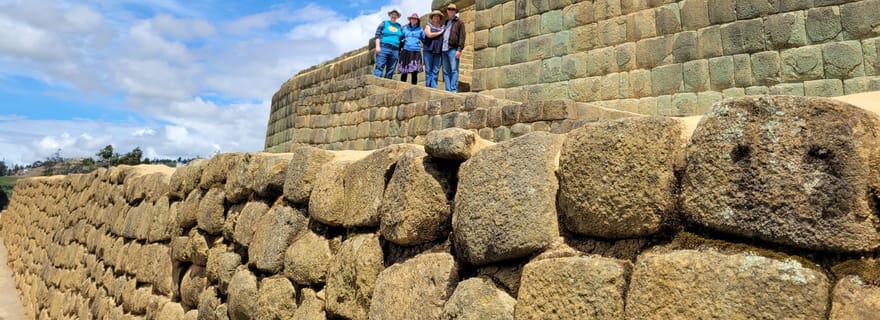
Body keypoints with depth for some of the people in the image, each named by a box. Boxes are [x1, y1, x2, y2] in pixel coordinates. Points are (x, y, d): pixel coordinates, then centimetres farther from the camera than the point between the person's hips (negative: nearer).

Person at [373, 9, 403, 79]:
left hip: (395, 50, 4)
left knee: (391, 70, 1)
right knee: (379, 67, -14)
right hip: (383, 48, -4)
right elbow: (377, 35, 2)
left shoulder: (399, 26, 19)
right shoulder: (384, 23, 9)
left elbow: (402, 38, 21)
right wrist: (377, 46, -10)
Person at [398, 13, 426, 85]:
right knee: (403, 72, 0)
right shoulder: (405, 28, 15)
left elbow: (424, 39, 16)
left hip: (416, 52, -1)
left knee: (415, 72, -8)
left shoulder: (420, 30, 12)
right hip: (406, 51, 1)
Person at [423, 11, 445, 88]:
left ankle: (433, 87, -4)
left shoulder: (442, 27, 16)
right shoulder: (428, 25, 10)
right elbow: (429, 35, -7)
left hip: (438, 51, 2)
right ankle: (428, 86, -2)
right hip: (429, 50, -1)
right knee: (428, 69, -3)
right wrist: (440, 33, -1)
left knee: (436, 70, -4)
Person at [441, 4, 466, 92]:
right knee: (446, 71, 2)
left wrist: (459, 49, -14)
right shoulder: (446, 23, 25)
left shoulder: (459, 22, 7)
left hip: (453, 49, -6)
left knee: (454, 70, -12)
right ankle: (448, 90, 1)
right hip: (444, 49, 6)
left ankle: (454, 90, -17)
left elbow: (462, 37, -3)